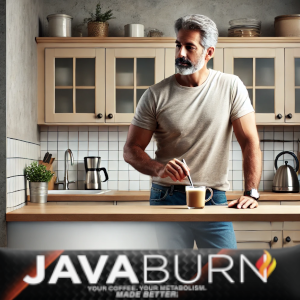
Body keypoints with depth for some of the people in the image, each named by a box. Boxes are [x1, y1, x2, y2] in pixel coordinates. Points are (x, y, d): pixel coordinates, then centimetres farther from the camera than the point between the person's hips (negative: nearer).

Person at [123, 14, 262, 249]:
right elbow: (131, 150, 0)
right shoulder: (156, 95, -1)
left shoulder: (231, 87, -1)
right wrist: (159, 169, -21)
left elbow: (250, 143, -3)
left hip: (215, 200, 0)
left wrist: (251, 193, -15)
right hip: (167, 197, 0)